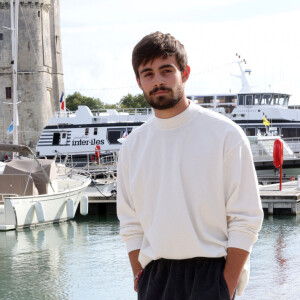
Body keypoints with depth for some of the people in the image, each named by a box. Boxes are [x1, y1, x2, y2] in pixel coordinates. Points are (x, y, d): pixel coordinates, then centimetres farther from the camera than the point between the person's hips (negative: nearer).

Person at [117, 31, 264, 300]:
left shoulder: (225, 134, -3)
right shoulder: (132, 146, 9)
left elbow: (246, 219, -5)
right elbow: (131, 224, 14)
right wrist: (140, 278, 4)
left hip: (210, 274, -3)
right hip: (154, 277, 3)